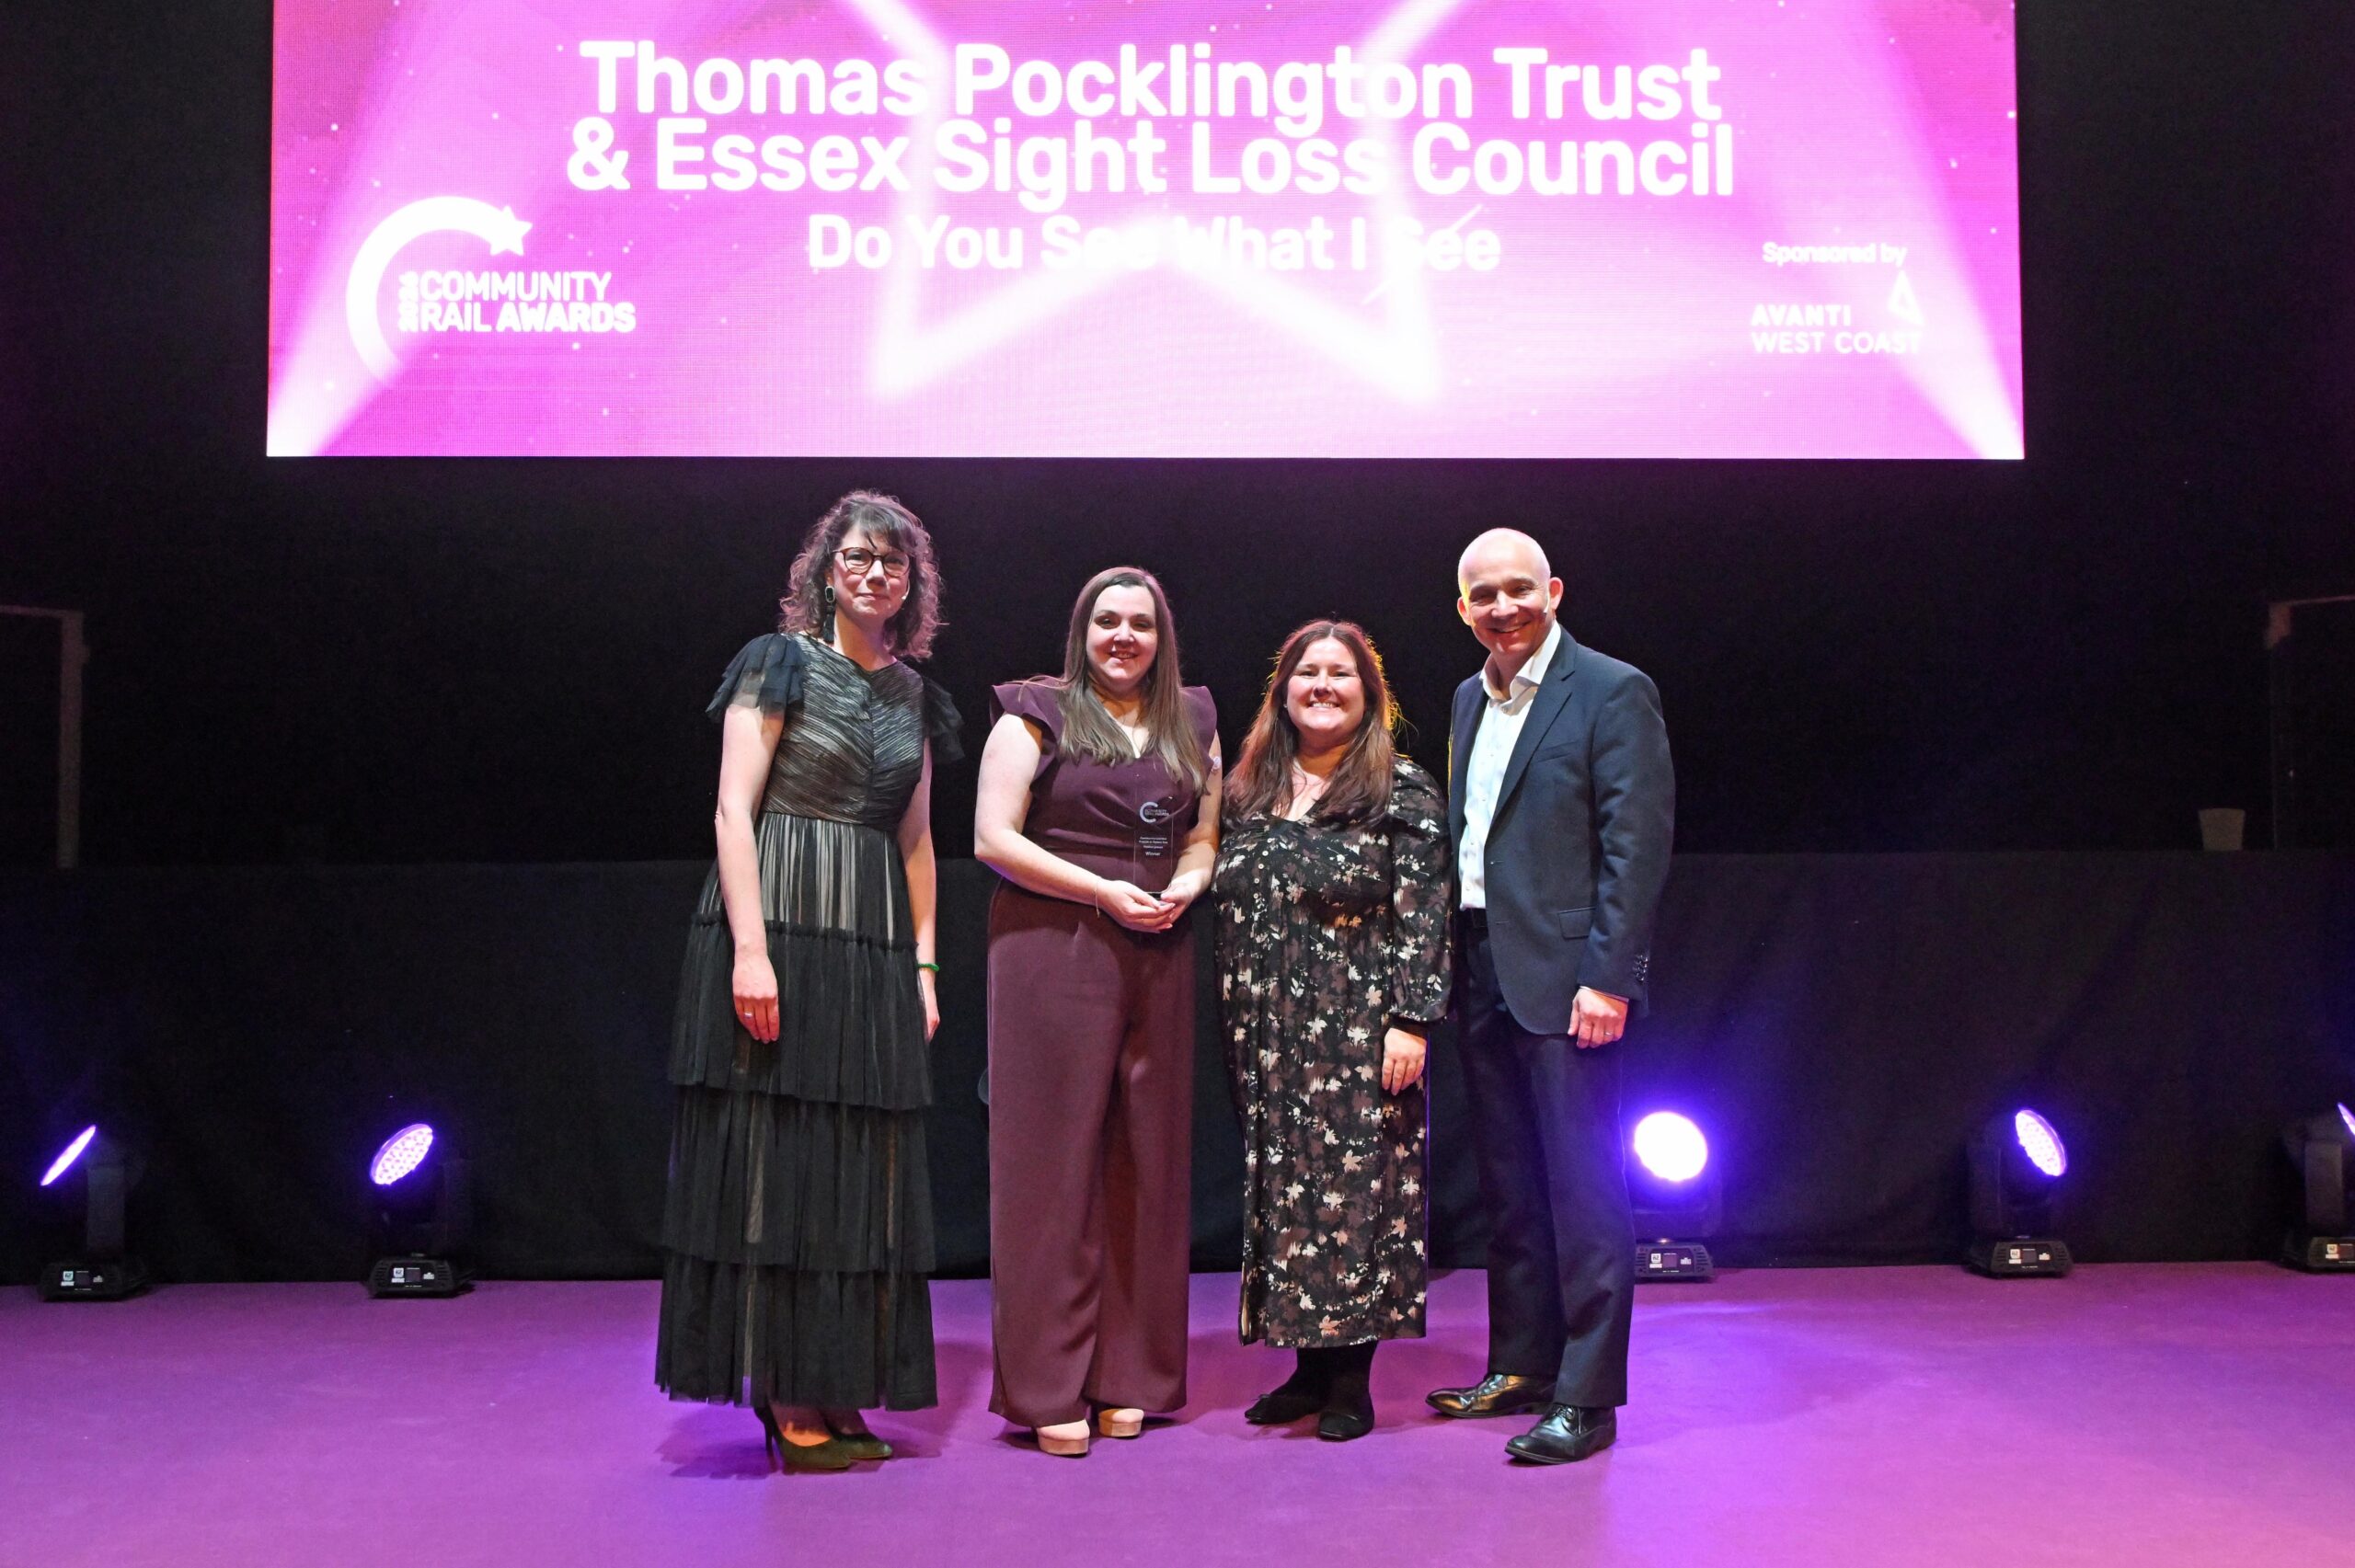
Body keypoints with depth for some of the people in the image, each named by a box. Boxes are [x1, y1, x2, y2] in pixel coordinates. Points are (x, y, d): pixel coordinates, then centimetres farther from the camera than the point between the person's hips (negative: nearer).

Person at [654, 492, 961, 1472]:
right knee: (773, 1154, -2)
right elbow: (733, 810, -8)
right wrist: (749, 949, -17)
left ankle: (831, 1388, 16)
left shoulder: (915, 695, 15)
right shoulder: (780, 664, -1)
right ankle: (781, 1391, 6)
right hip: (778, 924, -6)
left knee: (860, 1162, 6)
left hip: (874, 947, 6)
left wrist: (923, 965, 10)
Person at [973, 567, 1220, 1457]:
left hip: (1159, 960, 5)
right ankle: (1048, 1390, 5)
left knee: (1146, 1165, 6)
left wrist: (1186, 884, -3)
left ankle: (1128, 1379, 16)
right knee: (1054, 1161, -3)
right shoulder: (1037, 715, 2)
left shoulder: (1192, 723, 16)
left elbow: (1207, 833, 19)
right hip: (1052, 952, -4)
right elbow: (993, 837, -6)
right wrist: (1104, 891, -13)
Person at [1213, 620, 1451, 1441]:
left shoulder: (1404, 792, -3)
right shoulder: (1247, 789, 12)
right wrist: (1232, 1023, 12)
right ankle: (1309, 1364, 20)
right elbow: (1227, 907, 15)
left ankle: (1350, 1380, 8)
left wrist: (1410, 1019, -15)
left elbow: (1421, 917, -8)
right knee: (1281, 1188, 9)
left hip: (1358, 1034, -5)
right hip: (1265, 1034, 5)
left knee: (1355, 1187, -2)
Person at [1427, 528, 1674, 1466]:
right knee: (1508, 1186, 14)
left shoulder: (1612, 692, -7)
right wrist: (1453, 960, 11)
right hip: (1481, 971, 7)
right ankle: (1521, 1366, 27)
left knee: (1582, 1187, -2)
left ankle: (1586, 1396, 7)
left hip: (1564, 975, -7)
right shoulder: (1470, 700, 15)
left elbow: (1636, 844, -12)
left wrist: (1607, 976, -18)